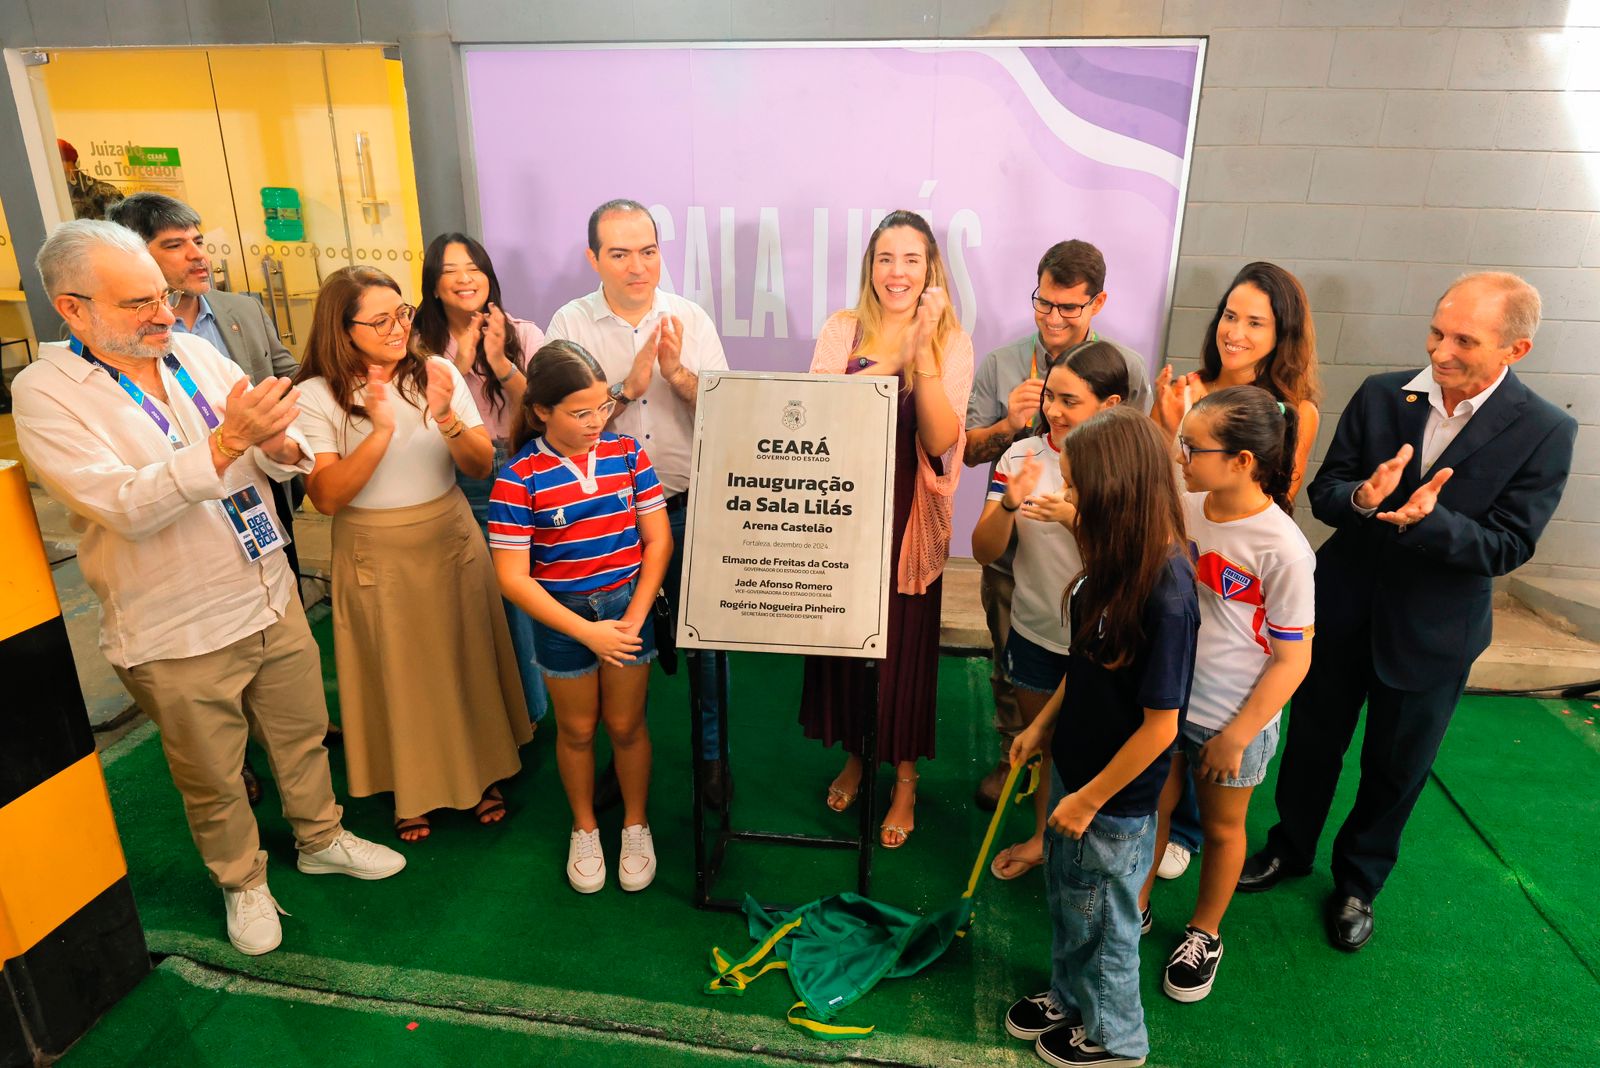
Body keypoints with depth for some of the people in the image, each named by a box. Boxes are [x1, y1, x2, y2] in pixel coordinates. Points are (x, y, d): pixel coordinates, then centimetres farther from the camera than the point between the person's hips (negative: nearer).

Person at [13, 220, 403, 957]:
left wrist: (277, 442, -25)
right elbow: (125, 505, -25)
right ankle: (242, 882, 39)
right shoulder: (45, 393, -12)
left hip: (271, 597, 4)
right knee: (212, 777, 15)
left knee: (302, 733, 20)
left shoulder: (196, 353, 1)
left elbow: (281, 460, -1)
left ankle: (321, 839, 44)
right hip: (177, 634, -4)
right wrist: (227, 442, -36)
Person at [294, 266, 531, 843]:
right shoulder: (316, 396, -10)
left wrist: (446, 418, -24)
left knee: (466, 661, 14)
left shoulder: (437, 373, -3)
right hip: (376, 558, -2)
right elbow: (326, 496, -18)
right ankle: (412, 787, 34)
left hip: (452, 544, 2)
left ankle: (479, 771, 36)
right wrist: (380, 430, -28)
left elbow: (482, 466, -6)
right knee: (398, 674, 12)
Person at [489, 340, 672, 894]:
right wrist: (587, 632, -18)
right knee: (577, 727, 16)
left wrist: (634, 618, -12)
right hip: (562, 615, -1)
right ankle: (584, 829, 40)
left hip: (628, 604, 1)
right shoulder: (518, 479, -16)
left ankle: (636, 825, 36)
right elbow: (513, 578, -15)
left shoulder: (627, 453, -8)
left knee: (626, 723, 13)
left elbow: (658, 540, -5)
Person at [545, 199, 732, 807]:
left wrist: (679, 374, -20)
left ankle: (711, 751, 32)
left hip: (688, 507, 0)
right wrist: (628, 387, -22)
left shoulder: (690, 319, -1)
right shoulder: (571, 324, -3)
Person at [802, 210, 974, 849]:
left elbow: (941, 441, -15)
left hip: (908, 521, -2)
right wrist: (890, 361, -21)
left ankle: (905, 778, 29)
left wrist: (922, 352, -24)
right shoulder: (842, 330, 2)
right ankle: (854, 753, 38)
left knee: (905, 647, 7)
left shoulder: (952, 342, -3)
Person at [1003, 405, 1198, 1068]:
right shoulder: (1117, 560, -8)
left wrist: (1088, 800, -16)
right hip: (1074, 767, 7)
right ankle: (1069, 998, 53)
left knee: (1102, 919, 18)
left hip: (1116, 798, -7)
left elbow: (1160, 726, -25)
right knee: (1065, 898, 27)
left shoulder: (1165, 594, -32)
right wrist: (1042, 725, 11)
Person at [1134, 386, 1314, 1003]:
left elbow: (1292, 659, -17)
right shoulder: (1181, 508, -10)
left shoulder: (1282, 550, -24)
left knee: (1220, 826, 20)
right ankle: (1134, 908, 45)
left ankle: (1204, 932, 44)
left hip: (1231, 719, -4)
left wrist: (1235, 737, -13)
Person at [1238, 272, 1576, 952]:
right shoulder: (1381, 395, -7)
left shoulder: (1544, 432, -13)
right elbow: (1323, 492, -6)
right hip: (1342, 609, 2)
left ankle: (1358, 882, 41)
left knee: (1395, 768, 17)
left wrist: (1424, 520, -34)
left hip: (1431, 632, -1)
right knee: (1312, 742, 18)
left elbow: (1508, 547, -16)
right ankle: (1290, 850, 43)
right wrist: (1362, 496, -29)